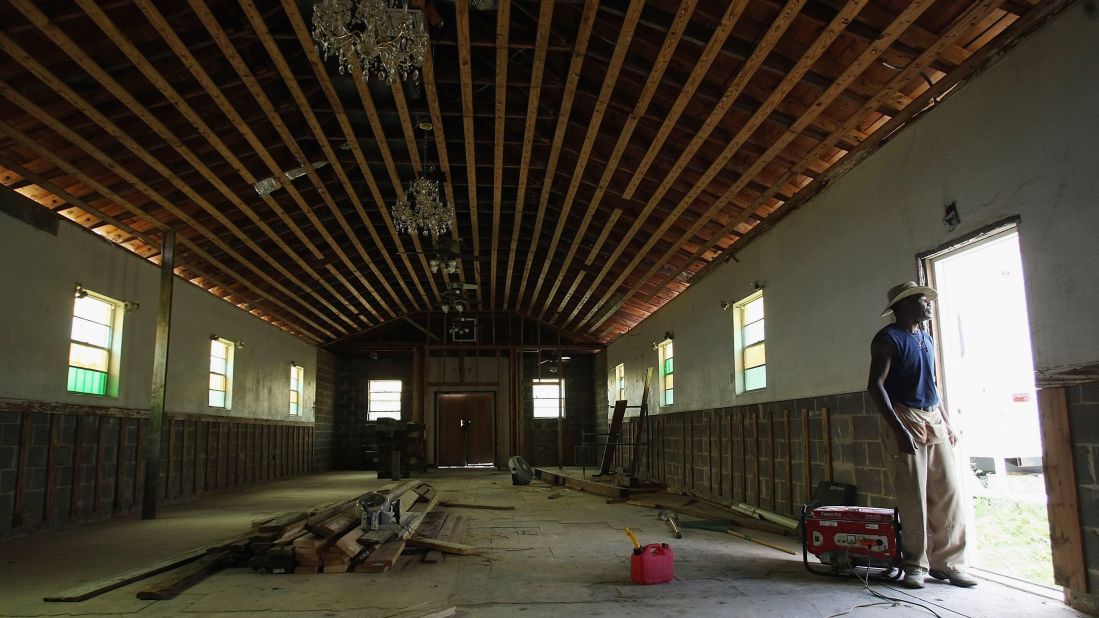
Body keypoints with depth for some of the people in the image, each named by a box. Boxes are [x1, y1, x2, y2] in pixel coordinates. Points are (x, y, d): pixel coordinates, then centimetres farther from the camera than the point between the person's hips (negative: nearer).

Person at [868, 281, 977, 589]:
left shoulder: (926, 338, 18)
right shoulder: (888, 339, -7)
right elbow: (876, 386, -14)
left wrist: (947, 423, 19)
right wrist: (898, 428, -21)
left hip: (934, 420, 8)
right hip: (906, 419, -8)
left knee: (949, 492, 5)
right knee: (913, 497, -5)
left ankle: (947, 562, 14)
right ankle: (915, 565, 6)